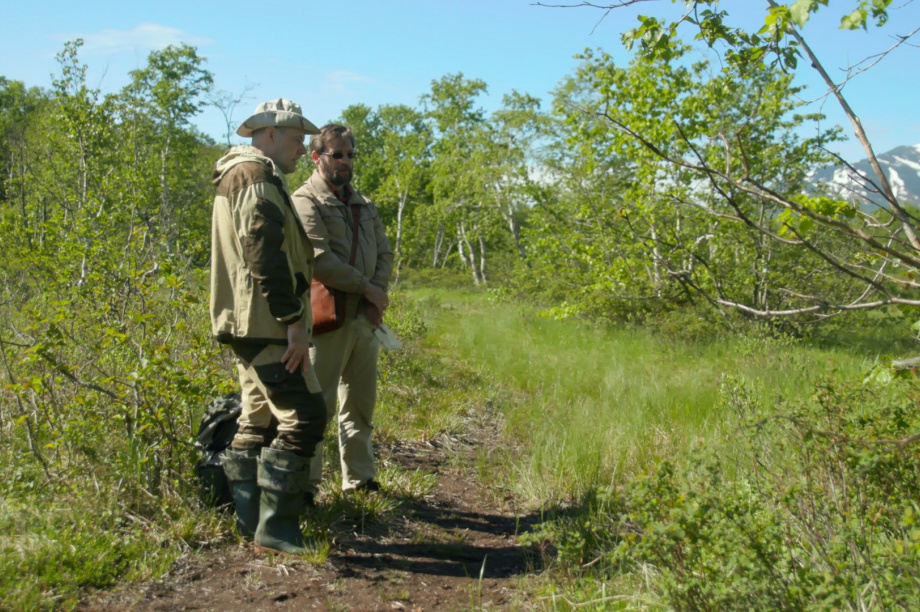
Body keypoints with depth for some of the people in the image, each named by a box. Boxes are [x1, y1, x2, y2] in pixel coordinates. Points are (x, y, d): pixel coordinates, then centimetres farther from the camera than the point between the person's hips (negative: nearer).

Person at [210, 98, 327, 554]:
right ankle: (276, 528, -5)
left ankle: (250, 519, 21)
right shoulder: (258, 175, -11)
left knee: (259, 421, 14)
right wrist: (293, 320, -21)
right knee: (302, 418, -9)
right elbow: (265, 254, -21)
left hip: (247, 325, 11)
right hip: (265, 323, -11)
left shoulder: (237, 175, 23)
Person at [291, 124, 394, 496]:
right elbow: (320, 260, -17)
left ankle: (359, 478, 24)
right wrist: (367, 288, -11)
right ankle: (305, 485, 4)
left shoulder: (364, 205, 19)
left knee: (361, 403, 13)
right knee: (318, 403, -5)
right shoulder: (306, 201, -6)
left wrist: (377, 294, -4)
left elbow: (384, 253, 14)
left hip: (365, 319, 7)